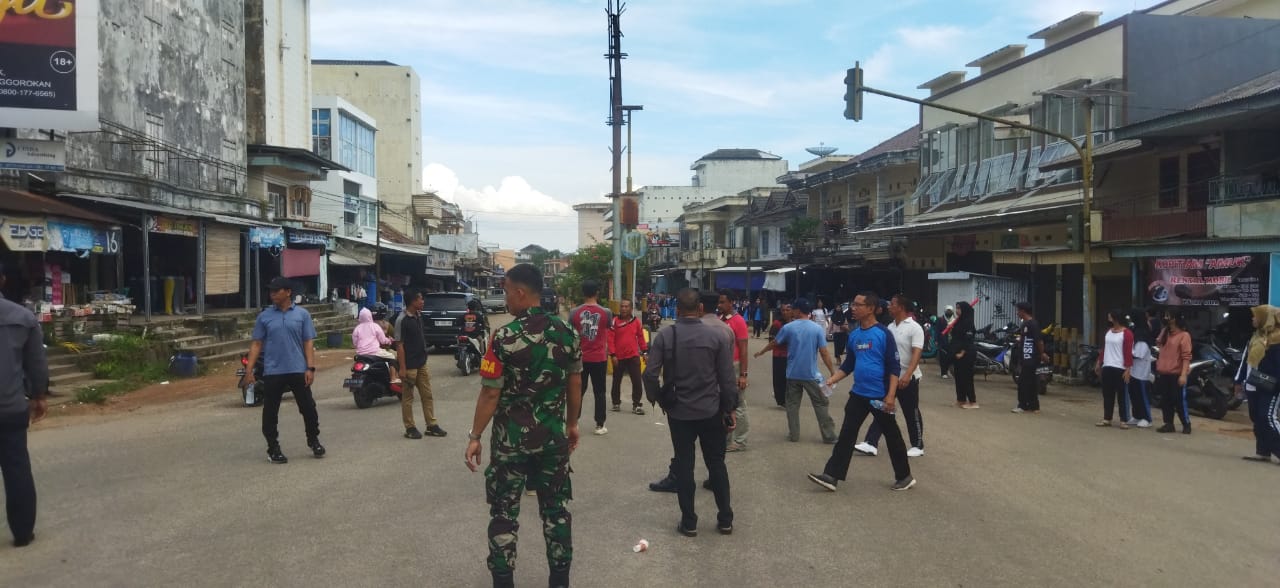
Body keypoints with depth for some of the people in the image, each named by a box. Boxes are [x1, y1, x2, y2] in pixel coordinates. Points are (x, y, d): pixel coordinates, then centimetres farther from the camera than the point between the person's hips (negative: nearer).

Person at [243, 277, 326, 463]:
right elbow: (257, 344, 5)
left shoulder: (302, 314, 3)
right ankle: (273, 448, 17)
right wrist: (249, 369, -2)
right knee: (270, 412, 5)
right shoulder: (264, 317, 6)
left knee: (308, 408, 5)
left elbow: (308, 342, 1)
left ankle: (313, 441, 23)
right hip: (272, 372, 1)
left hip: (298, 371, -1)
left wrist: (310, 368, -7)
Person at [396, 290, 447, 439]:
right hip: (409, 366, -8)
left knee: (427, 395, 10)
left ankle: (431, 425, 16)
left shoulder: (418, 316, 7)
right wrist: (402, 368, -18)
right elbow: (399, 344, -17)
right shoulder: (402, 320, -16)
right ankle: (410, 428, 12)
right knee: (407, 398, 5)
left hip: (421, 364, 8)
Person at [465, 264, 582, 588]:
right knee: (555, 509, 13)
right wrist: (572, 424, 18)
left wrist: (474, 436, -5)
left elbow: (491, 393, -14)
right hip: (554, 436, 4)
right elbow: (575, 384, 6)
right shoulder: (567, 332, -1)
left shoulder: (505, 337, -16)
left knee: (504, 512, 9)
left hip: (512, 439, -4)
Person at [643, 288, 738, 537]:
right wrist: (729, 408, 2)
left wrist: (656, 398, 7)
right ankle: (725, 520, 21)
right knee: (716, 463, 14)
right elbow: (727, 377, -7)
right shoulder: (717, 334, -8)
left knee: (684, 465, 9)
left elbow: (650, 374, -10)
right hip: (711, 411, 0)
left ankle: (689, 523, 14)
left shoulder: (664, 335, -7)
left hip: (678, 411, 0)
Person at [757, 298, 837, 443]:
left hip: (793, 374, 1)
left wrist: (761, 352, 26)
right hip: (811, 374, -1)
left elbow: (774, 343, 8)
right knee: (820, 404, 7)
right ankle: (829, 436, 9)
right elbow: (824, 353, -8)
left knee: (792, 404, 12)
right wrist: (833, 372, 0)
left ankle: (794, 434, 15)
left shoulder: (788, 327, -4)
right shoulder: (817, 329, -6)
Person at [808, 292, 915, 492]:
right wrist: (830, 380, 3)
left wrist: (891, 395, -19)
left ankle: (904, 477, 25)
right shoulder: (854, 335, 6)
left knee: (892, 436, 9)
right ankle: (831, 476, 5)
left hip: (880, 396, -6)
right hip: (858, 394, 6)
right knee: (846, 434, 4)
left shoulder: (883, 334, -13)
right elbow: (848, 364, 14)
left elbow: (894, 367, -13)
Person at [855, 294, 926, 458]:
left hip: (908, 378, -6)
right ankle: (871, 444, 2)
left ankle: (918, 446, 21)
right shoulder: (890, 327, 8)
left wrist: (907, 375, -34)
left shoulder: (914, 328, -13)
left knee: (912, 413, 6)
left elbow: (917, 353, -22)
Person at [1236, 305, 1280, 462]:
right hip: (1253, 386, 9)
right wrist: (1239, 381, 22)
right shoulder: (1256, 336, 15)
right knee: (1257, 420, 9)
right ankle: (1263, 452, 15)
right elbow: (1245, 359, 20)